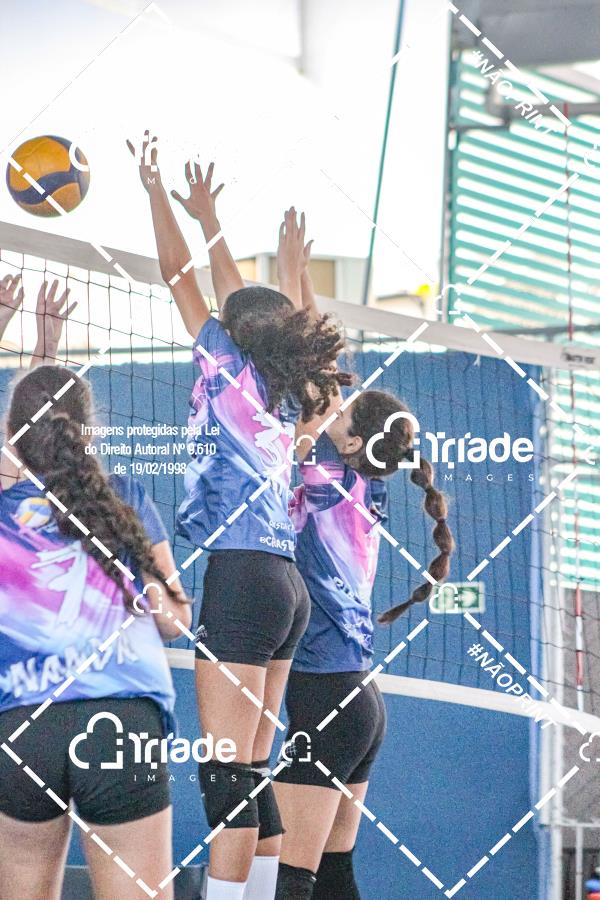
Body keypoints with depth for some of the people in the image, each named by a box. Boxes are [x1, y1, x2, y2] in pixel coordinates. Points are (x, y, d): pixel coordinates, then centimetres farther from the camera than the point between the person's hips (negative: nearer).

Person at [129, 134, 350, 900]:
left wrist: (155, 190, 15)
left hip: (241, 576, -8)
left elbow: (180, 277, 4)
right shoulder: (283, 393, 15)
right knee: (251, 773, 10)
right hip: (284, 584, 8)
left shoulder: (232, 370, -3)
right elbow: (242, 300, 29)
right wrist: (208, 217, 39)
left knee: (228, 774, -12)